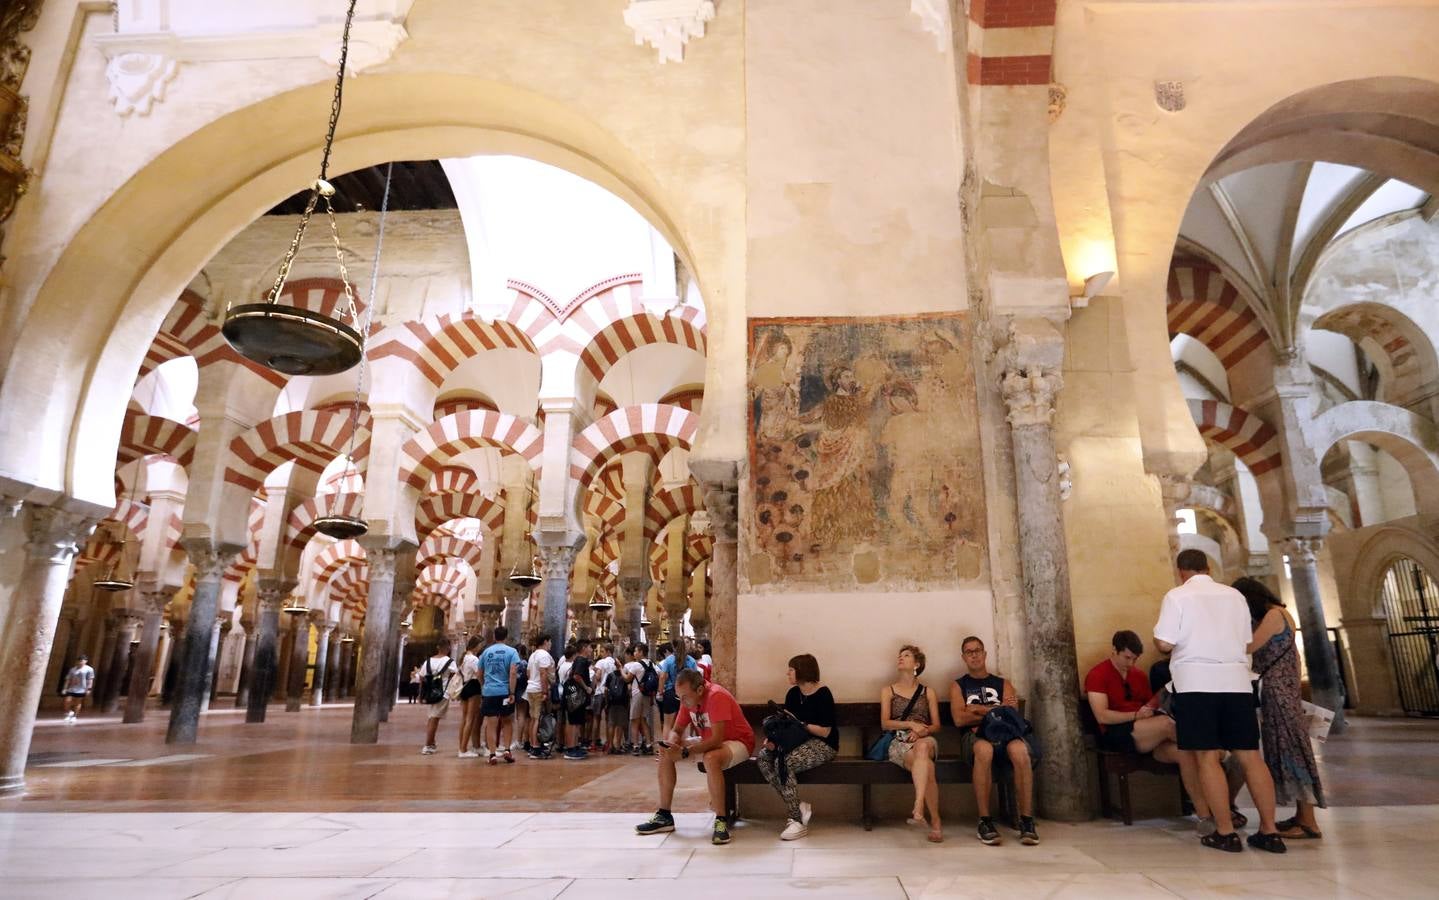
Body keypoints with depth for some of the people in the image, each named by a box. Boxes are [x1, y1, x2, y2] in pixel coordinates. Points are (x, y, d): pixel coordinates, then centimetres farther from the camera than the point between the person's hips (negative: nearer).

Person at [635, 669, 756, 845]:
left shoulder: (717, 697, -29)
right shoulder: (688, 700, -5)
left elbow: (717, 740, -34)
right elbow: (677, 731, 2)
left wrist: (684, 752, -39)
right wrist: (669, 744, -22)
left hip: (738, 742, -8)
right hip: (708, 742, 8)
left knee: (711, 758, -40)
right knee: (665, 754, -5)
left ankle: (721, 821, -27)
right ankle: (664, 816, 3)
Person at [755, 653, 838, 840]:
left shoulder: (823, 694, -12)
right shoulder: (793, 693, 9)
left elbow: (825, 732, -15)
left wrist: (799, 723, -18)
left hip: (823, 745, -8)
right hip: (798, 740, 8)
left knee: (783, 762, -32)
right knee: (763, 758, -17)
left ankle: (798, 822, -21)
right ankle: (798, 807, -12)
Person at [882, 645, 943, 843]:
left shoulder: (928, 693, 19)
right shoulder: (888, 691, 17)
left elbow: (936, 725, 12)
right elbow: (885, 723, 5)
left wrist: (923, 730, -12)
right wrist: (910, 724, -11)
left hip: (925, 740, 0)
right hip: (899, 742, 0)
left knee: (923, 747, -41)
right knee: (927, 767, -36)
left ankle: (918, 810, -49)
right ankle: (935, 821, -32)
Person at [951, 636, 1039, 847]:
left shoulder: (1003, 684, 23)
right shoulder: (958, 685, 18)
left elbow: (1012, 714, 6)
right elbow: (959, 719, 1)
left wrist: (980, 710, -2)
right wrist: (997, 711, 3)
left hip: (1004, 733, 2)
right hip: (974, 736, -2)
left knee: (1020, 750, -36)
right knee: (984, 749, -40)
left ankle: (1027, 820, -26)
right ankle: (985, 821, -31)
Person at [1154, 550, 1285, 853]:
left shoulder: (1177, 596, -2)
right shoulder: (1235, 595, 13)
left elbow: (1164, 644, -8)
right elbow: (1247, 645, 17)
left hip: (1197, 683, -5)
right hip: (1236, 681, 5)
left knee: (1207, 757, 0)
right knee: (1250, 755, 9)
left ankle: (1225, 833, 3)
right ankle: (1269, 831, 12)